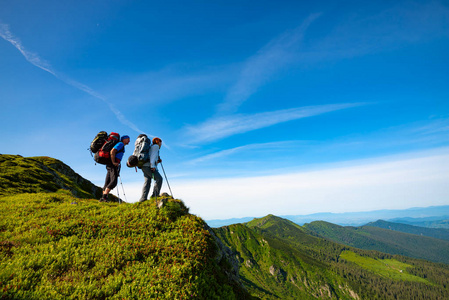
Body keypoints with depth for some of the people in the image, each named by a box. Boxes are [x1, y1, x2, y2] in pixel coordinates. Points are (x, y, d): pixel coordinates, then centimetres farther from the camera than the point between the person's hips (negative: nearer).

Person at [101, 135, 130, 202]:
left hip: (110, 166, 10)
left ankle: (103, 199, 2)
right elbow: (112, 151, -18)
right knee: (113, 182, -18)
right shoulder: (120, 144, -3)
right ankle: (104, 197, -24)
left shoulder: (122, 147, 26)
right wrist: (113, 162, -18)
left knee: (107, 183, 4)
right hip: (113, 166, -10)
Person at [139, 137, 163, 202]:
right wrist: (152, 166, -20)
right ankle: (155, 195, -16)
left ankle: (143, 198, -14)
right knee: (159, 178, -12)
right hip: (148, 166, -9)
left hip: (144, 166, 9)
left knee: (147, 181, -3)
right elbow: (152, 155, -11)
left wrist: (158, 161, 17)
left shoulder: (151, 147, 32)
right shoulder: (155, 146, 5)